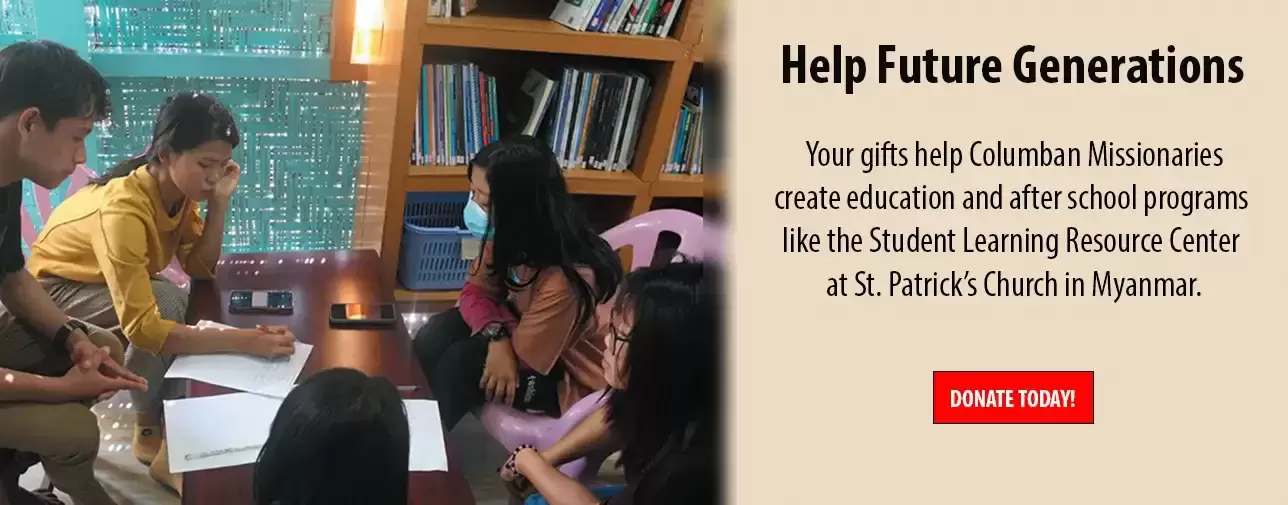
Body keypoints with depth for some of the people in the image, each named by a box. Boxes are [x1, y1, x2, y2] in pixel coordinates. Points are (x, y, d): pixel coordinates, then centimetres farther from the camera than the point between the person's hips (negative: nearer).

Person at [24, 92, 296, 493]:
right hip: (55, 291, -7)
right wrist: (245, 341, -50)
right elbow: (142, 326, -44)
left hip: (109, 285, 7)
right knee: (166, 301, -29)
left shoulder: (177, 189, -14)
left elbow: (201, 268, -12)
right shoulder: (123, 208, -38)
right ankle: (151, 432, -13)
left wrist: (219, 203, -24)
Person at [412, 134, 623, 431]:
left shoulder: (565, 280, -39)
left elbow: (521, 354, -27)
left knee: (459, 363, -22)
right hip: (528, 334, 7)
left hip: (573, 379, -7)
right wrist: (497, 336, -27)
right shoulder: (512, 236, -16)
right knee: (434, 339, -11)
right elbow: (475, 292, -6)